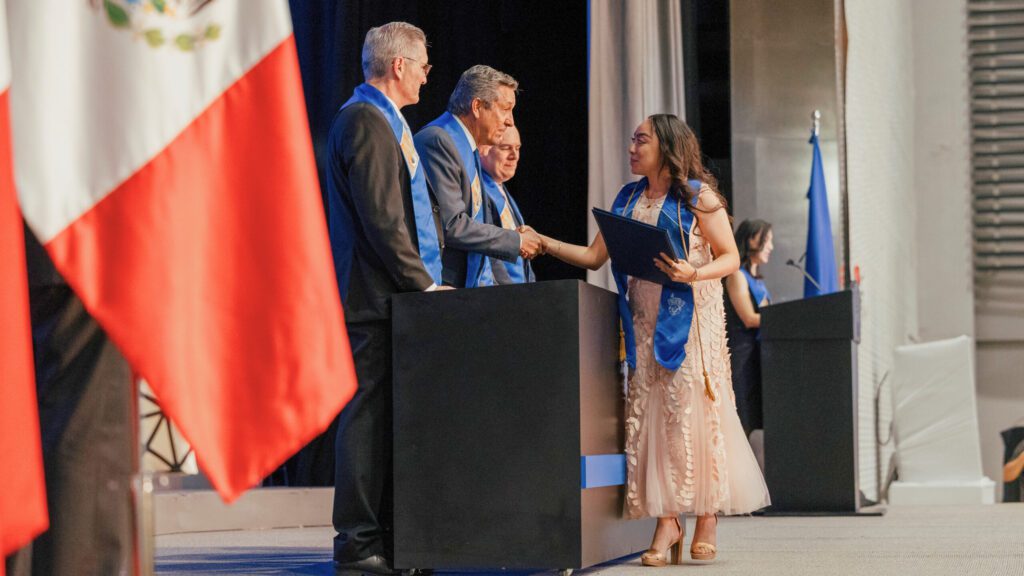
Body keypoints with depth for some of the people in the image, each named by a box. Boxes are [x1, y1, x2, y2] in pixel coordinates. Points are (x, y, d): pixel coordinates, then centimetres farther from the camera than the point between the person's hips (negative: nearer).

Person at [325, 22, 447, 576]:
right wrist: (422, 282, -14)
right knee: (368, 415, -8)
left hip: (397, 299, 10)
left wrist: (428, 276, 15)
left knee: (391, 417, 10)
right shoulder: (363, 120, -11)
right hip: (374, 298, -10)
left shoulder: (387, 121, 22)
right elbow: (381, 217, -18)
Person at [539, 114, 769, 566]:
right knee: (649, 411, -3)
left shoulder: (697, 196, -1)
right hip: (645, 321, 5)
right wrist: (545, 244, 1)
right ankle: (666, 522, -3)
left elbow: (730, 258, -3)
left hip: (690, 319, -5)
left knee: (693, 410, -7)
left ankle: (707, 517, 3)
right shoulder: (628, 199, 15)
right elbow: (594, 256, 13)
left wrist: (694, 273, -21)